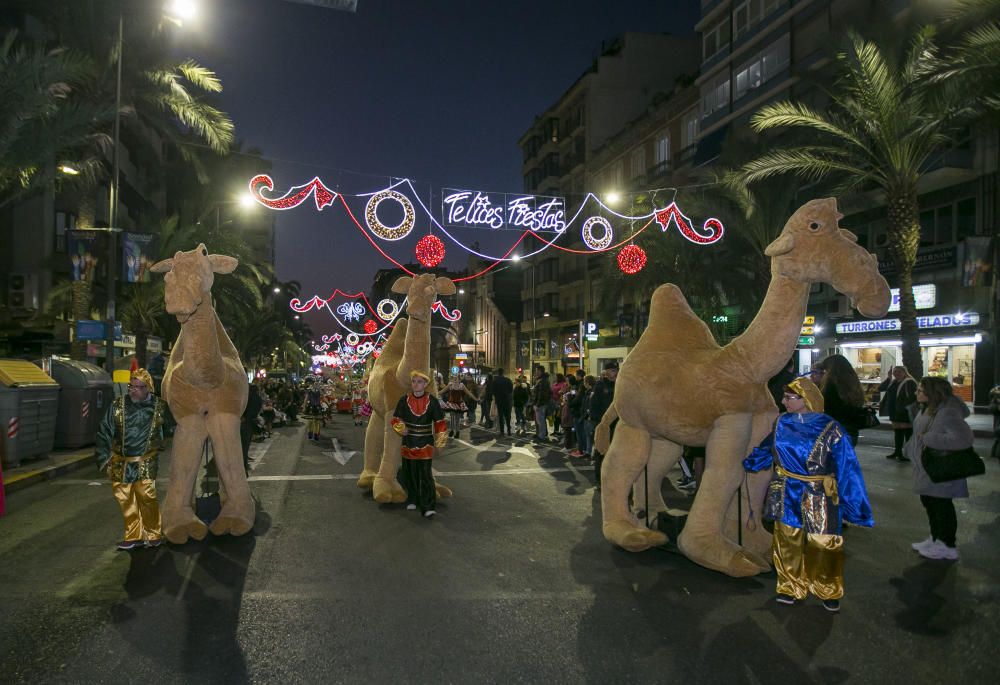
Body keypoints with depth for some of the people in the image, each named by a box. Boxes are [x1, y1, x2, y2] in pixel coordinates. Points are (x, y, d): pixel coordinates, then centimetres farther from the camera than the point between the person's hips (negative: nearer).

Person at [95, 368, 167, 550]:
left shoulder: (159, 407, -1)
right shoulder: (117, 405, 1)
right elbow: (104, 433, 5)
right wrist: (103, 459, 3)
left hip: (145, 462, -2)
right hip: (120, 462, 2)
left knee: (146, 496, -11)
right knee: (125, 499, 5)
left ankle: (154, 534, 5)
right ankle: (134, 536, 17)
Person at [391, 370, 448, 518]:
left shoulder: (432, 401, -5)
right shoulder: (404, 400, -2)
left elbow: (440, 422, 3)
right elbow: (395, 419, 6)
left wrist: (440, 441, -2)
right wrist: (401, 428, -13)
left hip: (426, 443, -2)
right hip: (408, 443, 2)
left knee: (426, 475, -7)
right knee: (410, 473, 12)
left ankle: (428, 507, -7)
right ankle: (412, 500, 31)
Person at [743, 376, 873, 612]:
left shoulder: (830, 429, -13)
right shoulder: (781, 423, 0)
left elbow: (846, 467, -9)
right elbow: (768, 450, 17)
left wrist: (854, 505, -8)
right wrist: (749, 463, 28)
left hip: (819, 499, -4)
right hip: (788, 496, 4)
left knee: (823, 546, 5)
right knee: (787, 544, 11)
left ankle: (830, 593, 27)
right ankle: (791, 587, 30)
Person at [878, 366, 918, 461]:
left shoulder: (909, 382, -11)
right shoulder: (893, 382, 13)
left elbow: (913, 397, -18)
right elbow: (880, 388, 4)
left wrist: (907, 407, -22)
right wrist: (889, 378, -4)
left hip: (905, 412, -8)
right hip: (894, 411, 8)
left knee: (908, 432, -5)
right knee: (897, 431, 15)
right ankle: (897, 452, 24)